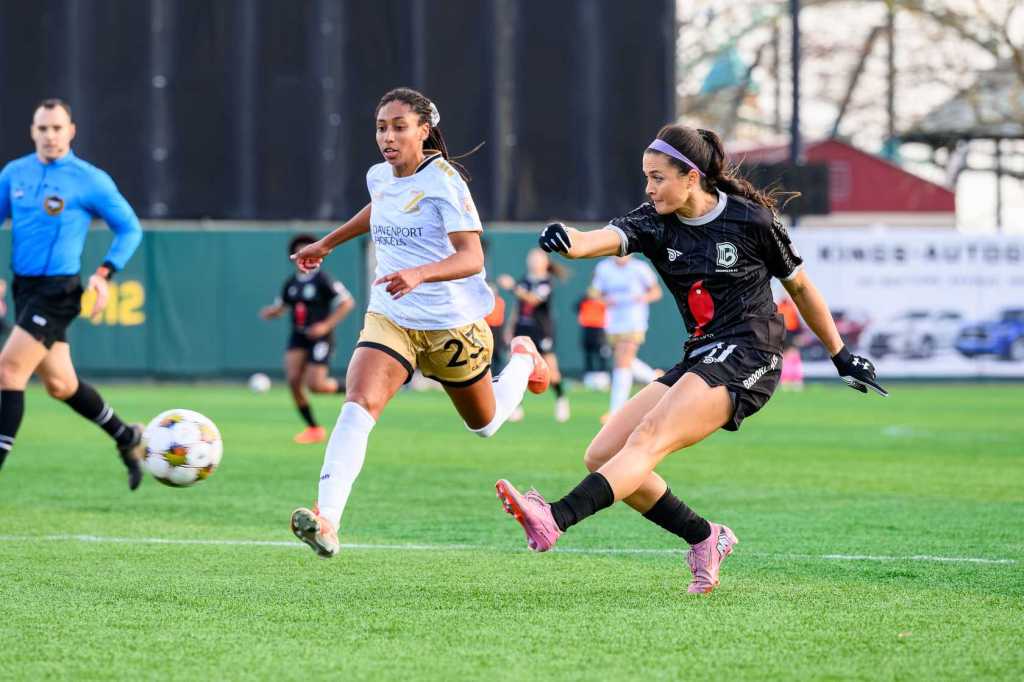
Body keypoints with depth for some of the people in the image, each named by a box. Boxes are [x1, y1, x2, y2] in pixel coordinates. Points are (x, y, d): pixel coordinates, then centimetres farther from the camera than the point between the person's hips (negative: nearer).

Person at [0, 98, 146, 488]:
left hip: (58, 291, -6)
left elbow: (130, 229, 1)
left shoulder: (90, 181, -7)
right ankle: (126, 438, 35)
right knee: (60, 384, 14)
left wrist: (104, 273, -13)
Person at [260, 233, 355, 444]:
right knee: (293, 380, -12)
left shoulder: (323, 280, -10)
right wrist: (269, 312, -3)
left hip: (319, 338, -6)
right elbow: (279, 307, 21)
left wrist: (327, 325, -19)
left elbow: (348, 302, -11)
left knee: (315, 385, -14)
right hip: (298, 338, 6)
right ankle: (313, 429, 1)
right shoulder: (291, 283, 9)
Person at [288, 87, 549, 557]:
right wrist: (327, 244, 34)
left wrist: (419, 274, -43)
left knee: (485, 423, 19)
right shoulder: (379, 177, 2)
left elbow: (471, 258, -27)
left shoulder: (442, 180, -17)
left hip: (452, 321, -4)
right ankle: (327, 520, -36)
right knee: (359, 405, -24)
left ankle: (522, 358, 52)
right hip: (390, 319, 4)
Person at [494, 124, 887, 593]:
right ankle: (705, 539, 8)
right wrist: (572, 242, -42)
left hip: (746, 360, -7)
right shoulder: (654, 223, 4)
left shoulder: (752, 220, -5)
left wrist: (841, 356, 16)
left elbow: (799, 287, 8)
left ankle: (554, 520, -46)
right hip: (698, 358, 7)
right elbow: (609, 237, -18)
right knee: (601, 457, -1)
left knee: (649, 439, -27)